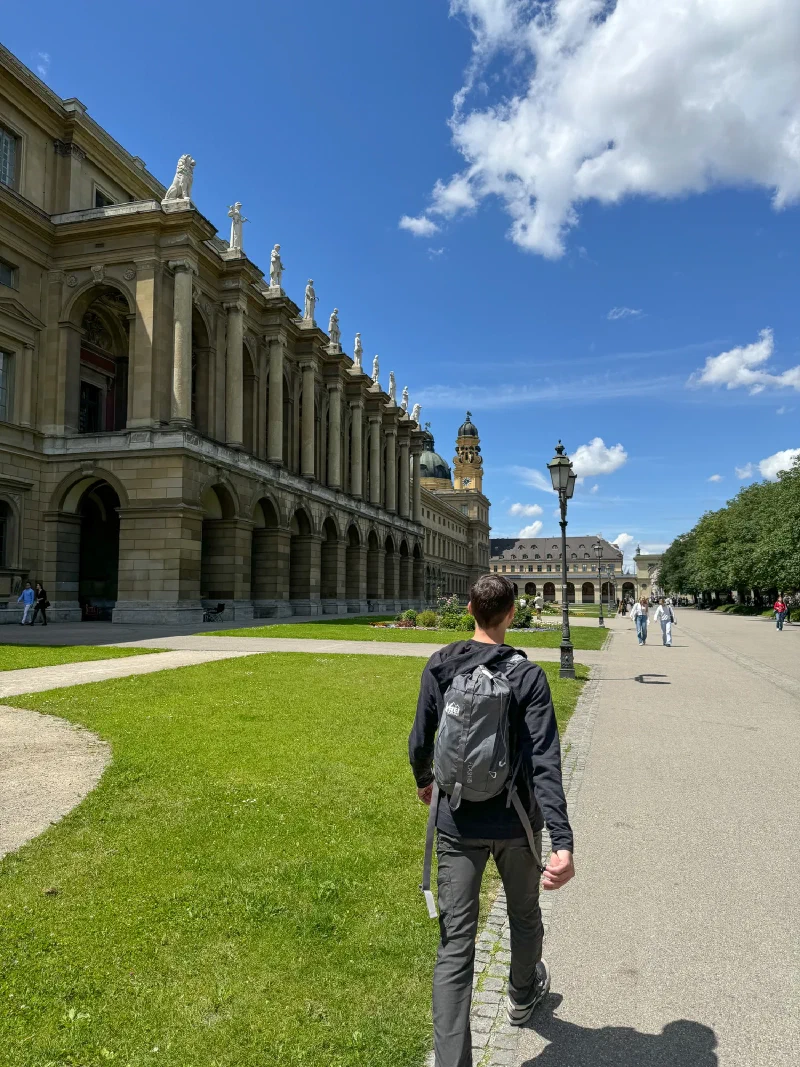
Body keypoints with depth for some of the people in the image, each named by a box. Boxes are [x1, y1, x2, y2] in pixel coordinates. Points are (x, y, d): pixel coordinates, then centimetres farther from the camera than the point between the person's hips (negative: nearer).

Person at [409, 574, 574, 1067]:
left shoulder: (440, 666, -8)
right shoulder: (528, 676, -16)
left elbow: (420, 740, 0)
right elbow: (545, 761, -23)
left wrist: (424, 780, 21)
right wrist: (563, 843, -26)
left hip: (456, 823, 1)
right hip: (515, 823, 0)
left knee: (455, 943, 6)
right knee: (524, 914, 27)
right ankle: (523, 994, 52)